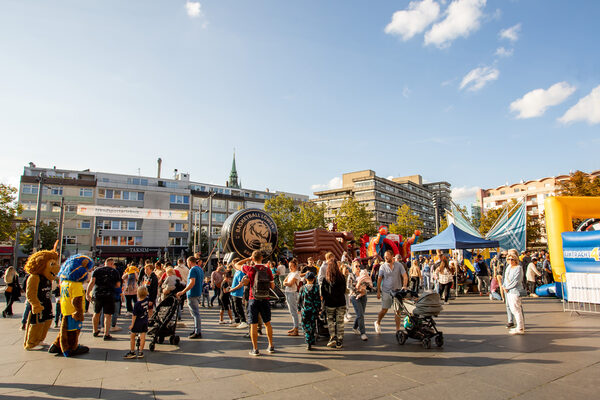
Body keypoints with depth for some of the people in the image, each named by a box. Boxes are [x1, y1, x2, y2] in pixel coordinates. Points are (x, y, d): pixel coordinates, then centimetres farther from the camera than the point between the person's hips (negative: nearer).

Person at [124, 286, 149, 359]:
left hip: (138, 322, -5)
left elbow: (134, 315, -16)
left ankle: (132, 352, 18)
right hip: (145, 321, 5)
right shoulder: (146, 300, -7)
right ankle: (140, 352, 13)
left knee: (132, 336, 11)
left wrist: (132, 324, -8)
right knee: (142, 337, 8)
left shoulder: (137, 304, -22)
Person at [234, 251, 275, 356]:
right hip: (265, 300, 3)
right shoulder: (268, 270, -2)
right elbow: (273, 286, 3)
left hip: (254, 300, -3)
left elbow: (237, 265, 7)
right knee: (267, 323, 16)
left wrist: (248, 259, 10)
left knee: (253, 325, 5)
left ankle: (255, 349, 9)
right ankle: (271, 346, 24)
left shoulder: (250, 269, -9)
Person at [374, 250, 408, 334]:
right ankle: (377, 323, 29)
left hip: (397, 291, 1)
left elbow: (405, 276, -4)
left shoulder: (399, 265, -2)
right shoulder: (383, 267, -3)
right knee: (384, 310, 4)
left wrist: (404, 286, -20)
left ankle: (398, 329, 15)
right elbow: (379, 279, 1)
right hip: (386, 291, -1)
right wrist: (378, 291, -2)